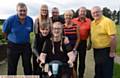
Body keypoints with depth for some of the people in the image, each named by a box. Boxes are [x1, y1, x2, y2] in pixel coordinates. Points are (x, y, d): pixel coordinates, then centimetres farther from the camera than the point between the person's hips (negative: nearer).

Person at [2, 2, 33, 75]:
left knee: (28, 66, 14)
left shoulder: (30, 20, -8)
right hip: (13, 46, -2)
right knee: (12, 67, 10)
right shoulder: (10, 20, -18)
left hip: (26, 45, 3)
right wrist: (11, 38, 9)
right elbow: (4, 32, -3)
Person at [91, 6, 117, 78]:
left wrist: (112, 52, -21)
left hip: (106, 51, -7)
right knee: (98, 71, 21)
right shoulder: (92, 23, 7)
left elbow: (113, 37, -21)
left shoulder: (107, 21, -16)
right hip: (96, 50, 7)